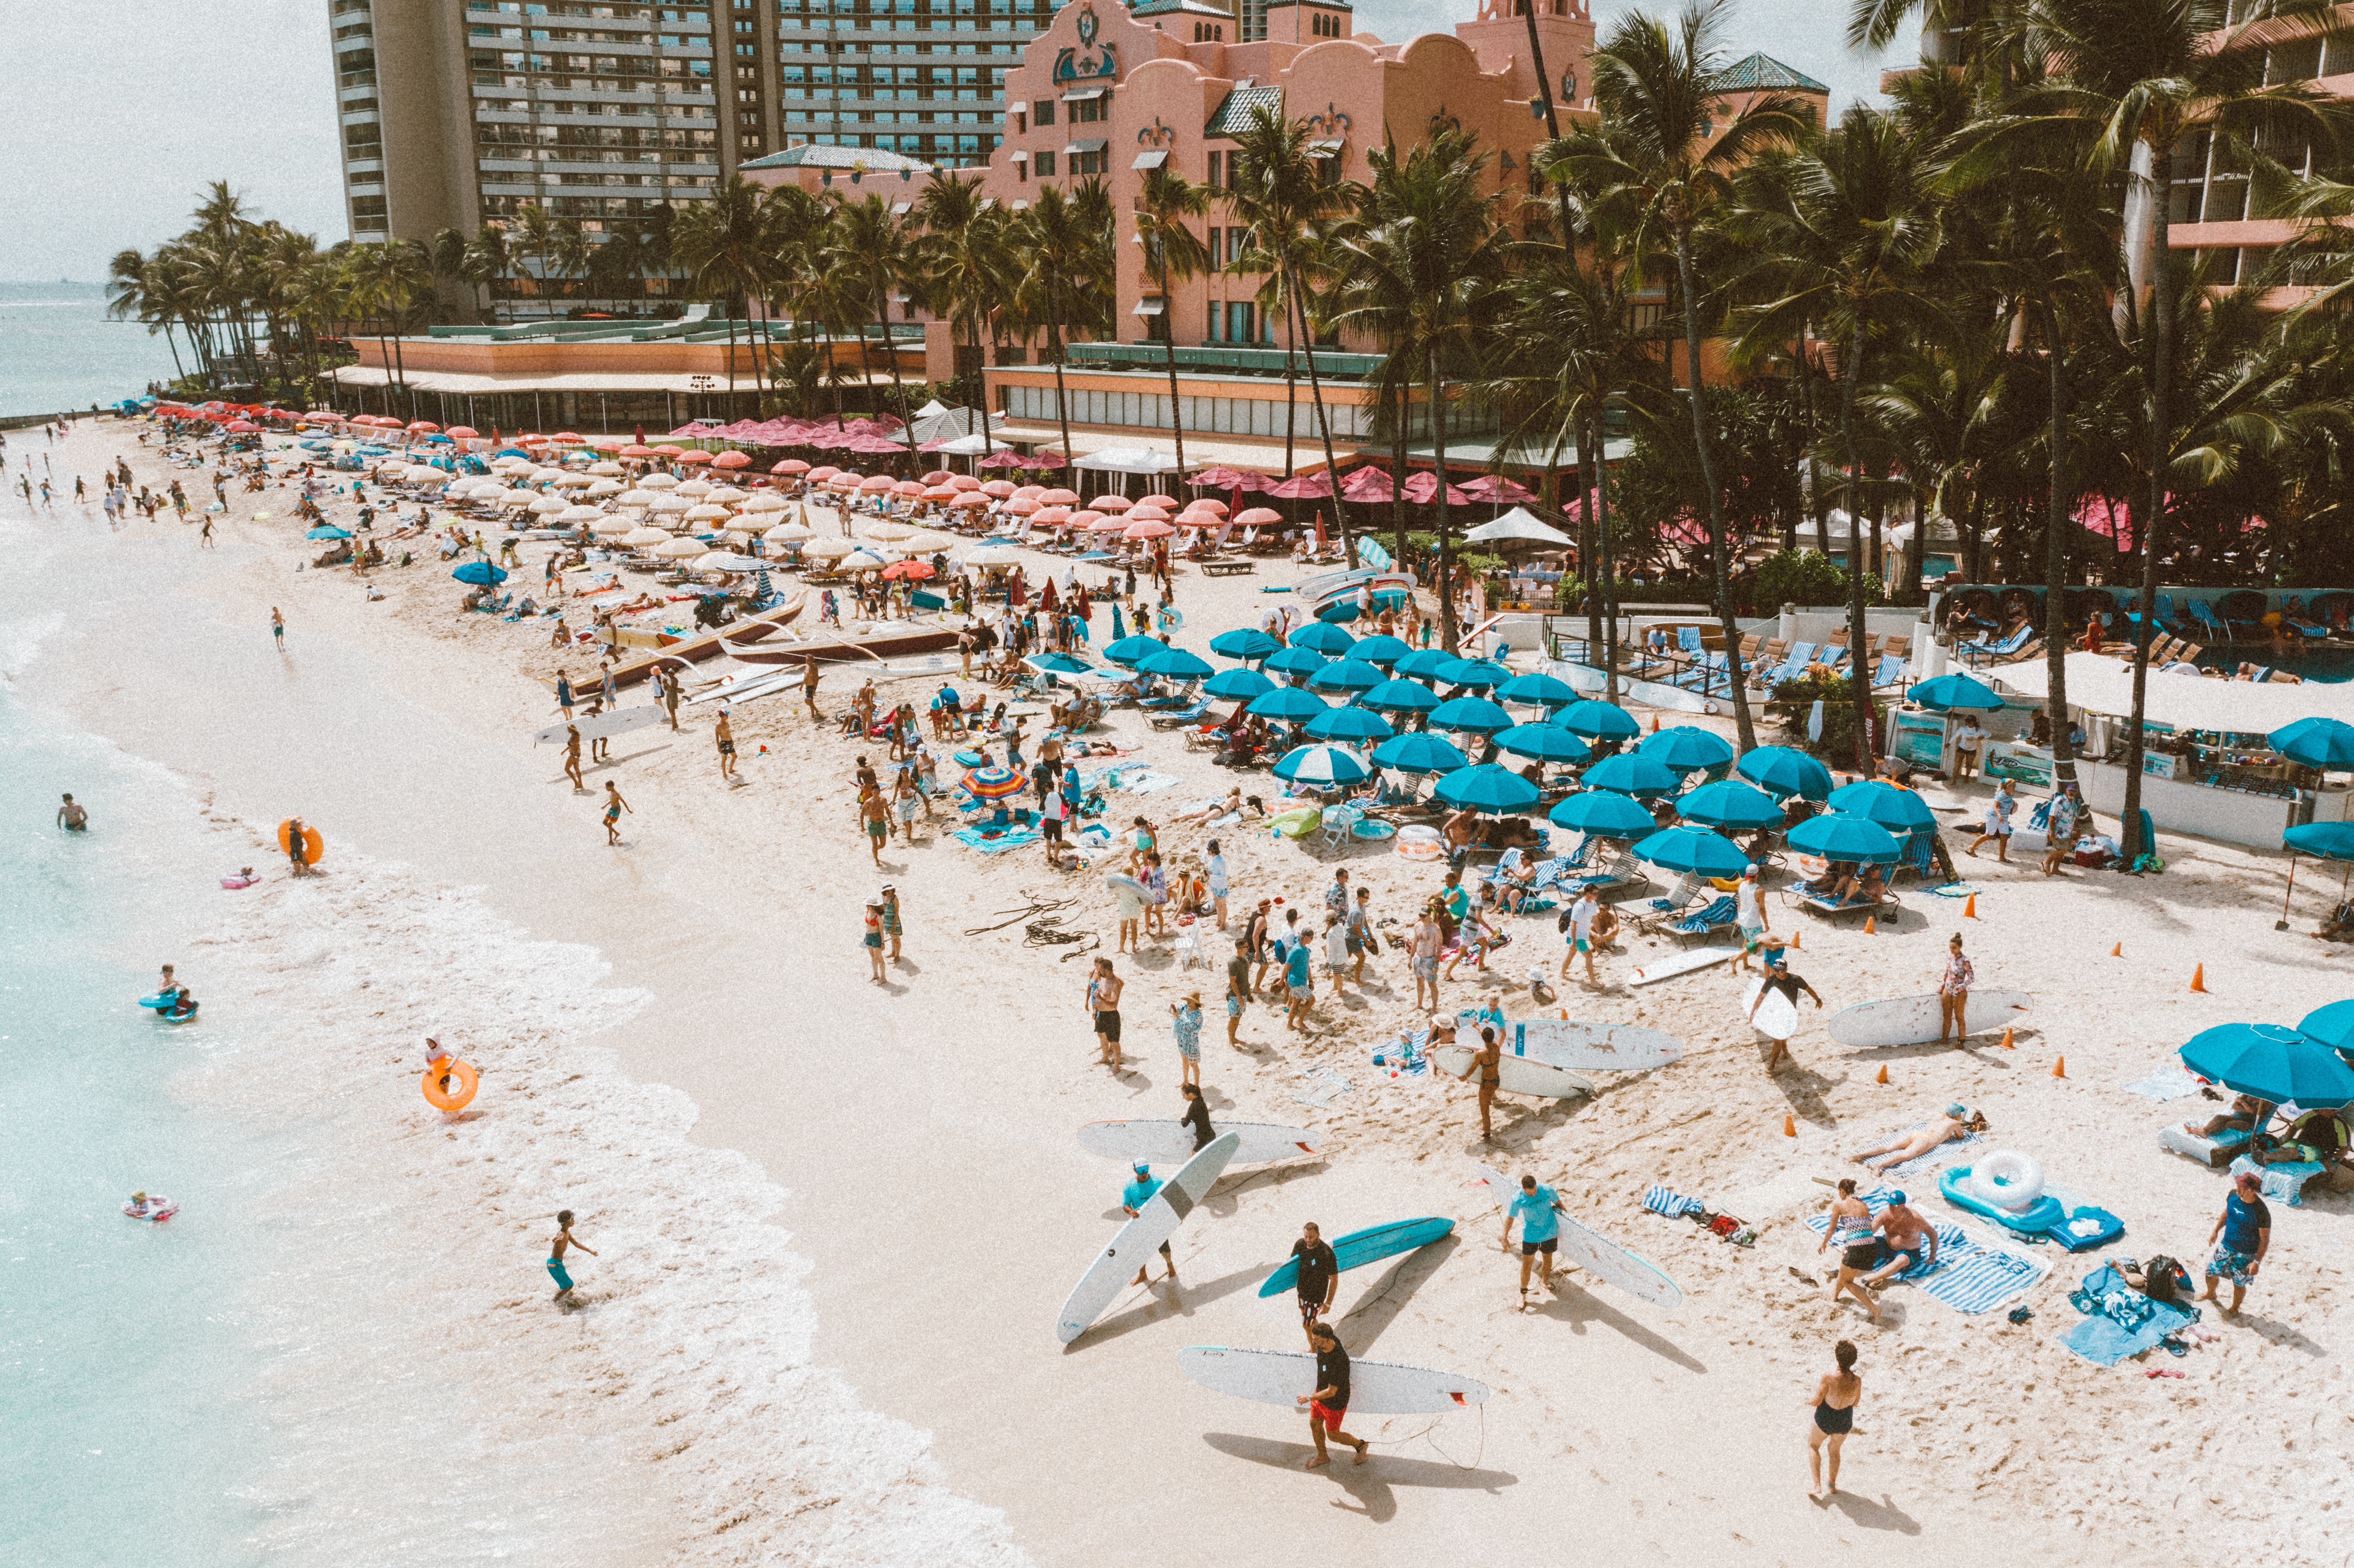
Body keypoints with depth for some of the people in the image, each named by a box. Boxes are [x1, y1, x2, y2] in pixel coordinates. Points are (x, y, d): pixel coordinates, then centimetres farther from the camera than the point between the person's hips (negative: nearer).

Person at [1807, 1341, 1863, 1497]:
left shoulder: (1829, 1377, -31)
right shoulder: (1857, 1381, -20)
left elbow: (1816, 1402, -22)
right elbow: (1856, 1403, -1)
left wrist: (1817, 1388, -2)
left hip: (1825, 1420, -3)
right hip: (1845, 1422, 3)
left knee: (1813, 1446, 26)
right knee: (1834, 1449, 32)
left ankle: (1817, 1486, 18)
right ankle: (1832, 1485, 46)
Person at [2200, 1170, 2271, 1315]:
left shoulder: (2261, 1212, -31)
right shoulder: (2233, 1195, -14)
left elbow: (2265, 1239, -20)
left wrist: (2257, 1262, -18)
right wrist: (2216, 1231, 12)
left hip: (2246, 1254, -5)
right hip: (2226, 1246, 5)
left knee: (2239, 1283, 15)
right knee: (2211, 1272, 20)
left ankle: (2234, 1309, 42)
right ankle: (2210, 1294, 51)